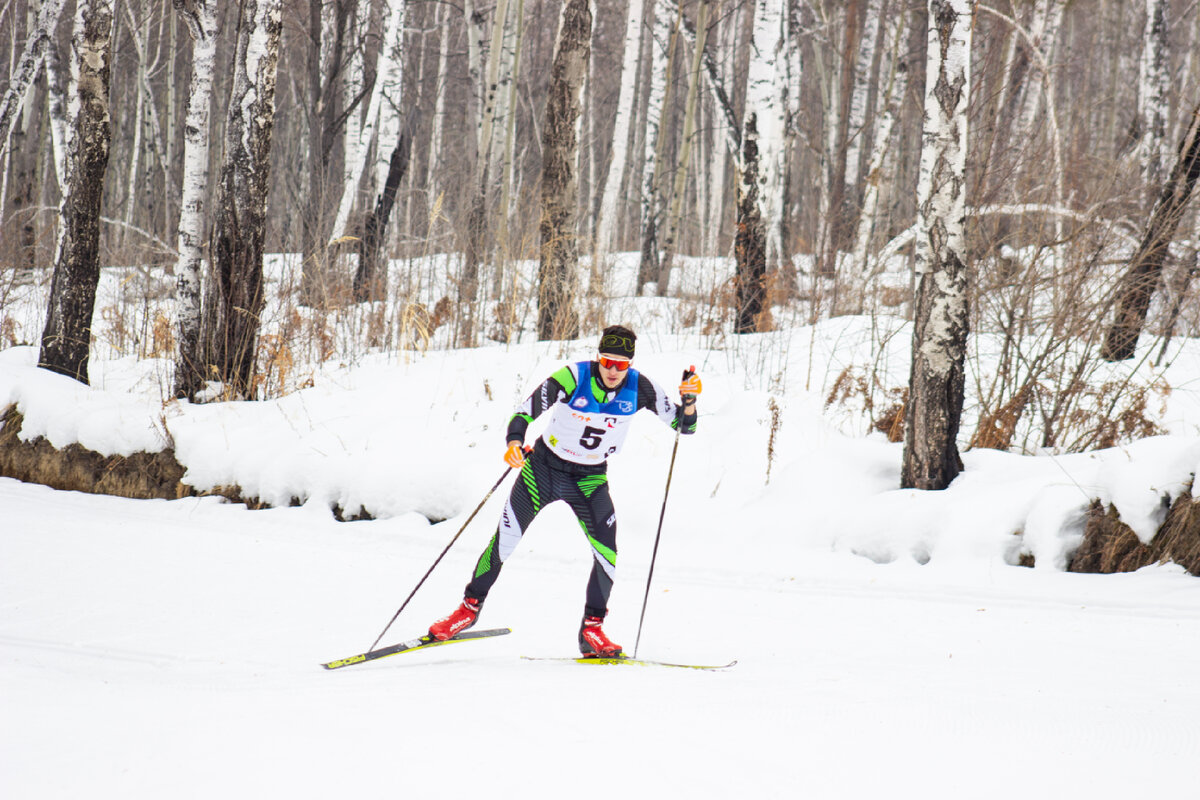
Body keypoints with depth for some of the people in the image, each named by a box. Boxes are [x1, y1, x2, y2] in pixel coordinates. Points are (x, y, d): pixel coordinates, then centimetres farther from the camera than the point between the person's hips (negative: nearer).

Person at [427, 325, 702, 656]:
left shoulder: (638, 388, -14)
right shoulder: (574, 377, -23)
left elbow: (683, 424, -9)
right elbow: (527, 410, -28)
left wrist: (689, 400, -29)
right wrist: (514, 441, -47)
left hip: (590, 479, 2)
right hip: (545, 466, -2)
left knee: (607, 551, -15)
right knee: (505, 541, -3)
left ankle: (592, 629, 1)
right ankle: (471, 605, 19)